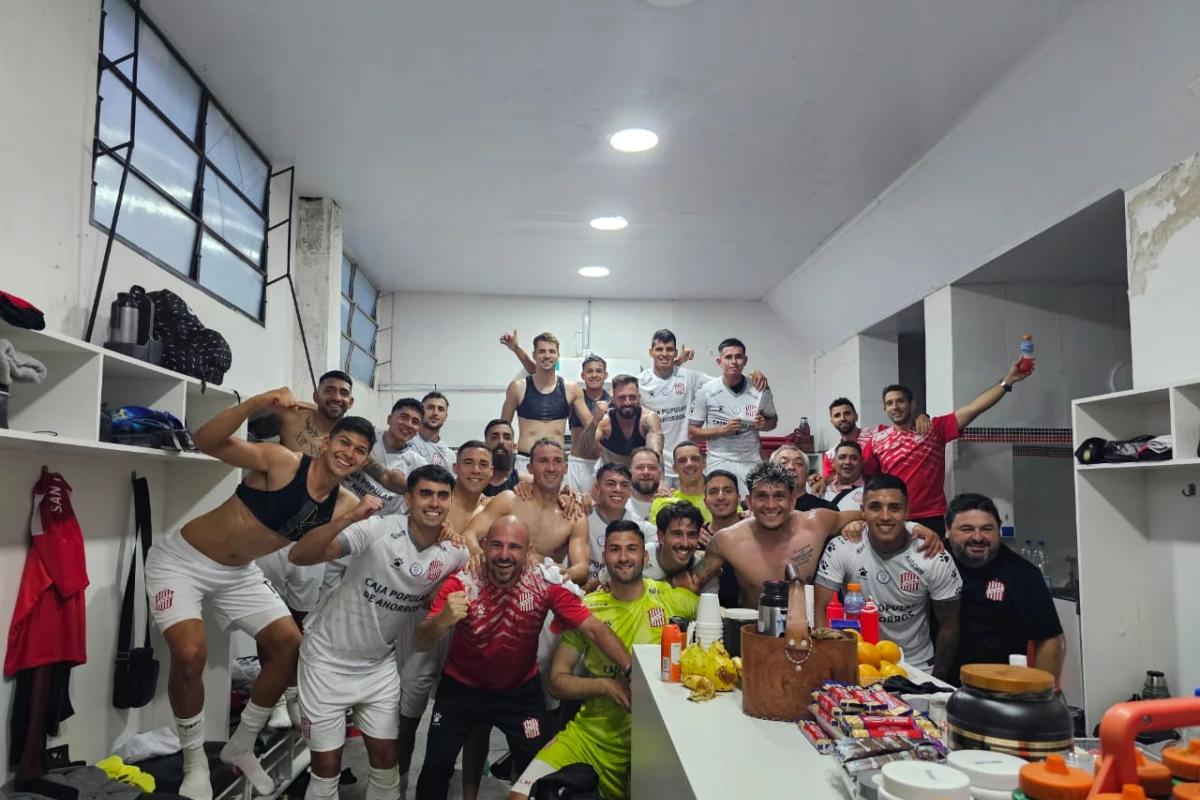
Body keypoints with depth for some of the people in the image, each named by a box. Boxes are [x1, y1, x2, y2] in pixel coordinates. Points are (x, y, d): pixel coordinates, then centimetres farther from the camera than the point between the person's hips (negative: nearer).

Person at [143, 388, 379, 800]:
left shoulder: (344, 503, -9)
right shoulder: (281, 461, -26)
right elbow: (205, 442, -35)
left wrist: (356, 520, -33)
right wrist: (257, 404, -48)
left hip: (239, 572, 6)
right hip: (182, 560, -6)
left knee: (291, 646, 1)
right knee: (190, 654, -22)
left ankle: (240, 746, 22)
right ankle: (194, 760, 6)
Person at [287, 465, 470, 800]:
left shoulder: (455, 553, -9)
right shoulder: (378, 530, -24)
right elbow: (299, 556, -33)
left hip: (380, 665, 4)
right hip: (329, 660, -4)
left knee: (387, 761, 11)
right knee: (327, 766, 7)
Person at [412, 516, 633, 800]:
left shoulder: (546, 584, -22)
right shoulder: (462, 584, -24)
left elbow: (593, 629, -24)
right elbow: (419, 644, -30)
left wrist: (630, 669, -40)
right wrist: (442, 620, -53)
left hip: (521, 689, 1)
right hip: (461, 686, -1)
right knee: (436, 767, 2)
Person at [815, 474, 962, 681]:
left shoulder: (936, 560, -10)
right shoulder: (840, 550, -13)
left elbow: (948, 626, 1)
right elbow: (821, 609, -10)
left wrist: (936, 681, 1)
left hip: (917, 669, 2)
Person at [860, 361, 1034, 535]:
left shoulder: (935, 429, 2)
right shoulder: (876, 442, 5)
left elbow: (972, 409, -4)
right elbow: (860, 476, 5)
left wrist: (1008, 380, -10)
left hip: (932, 519, 0)